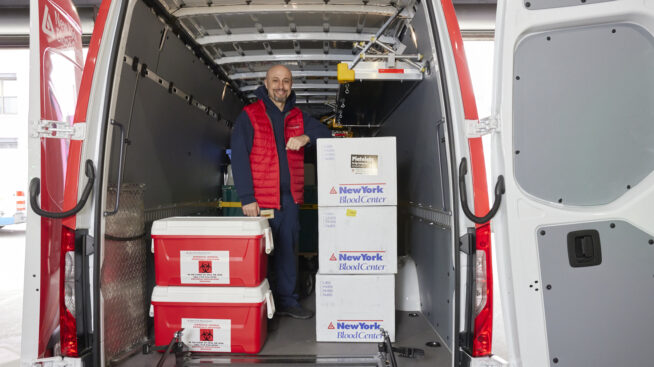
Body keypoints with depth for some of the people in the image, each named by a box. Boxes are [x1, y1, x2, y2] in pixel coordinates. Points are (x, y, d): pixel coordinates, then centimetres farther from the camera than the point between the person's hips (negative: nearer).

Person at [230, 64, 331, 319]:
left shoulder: (298, 117, 14)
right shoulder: (249, 116, -2)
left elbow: (325, 133, 12)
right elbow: (239, 157, -7)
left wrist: (306, 138, -11)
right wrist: (247, 198, -15)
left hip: (290, 199, 5)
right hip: (261, 200, -5)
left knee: (287, 251, 13)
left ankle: (286, 301, 25)